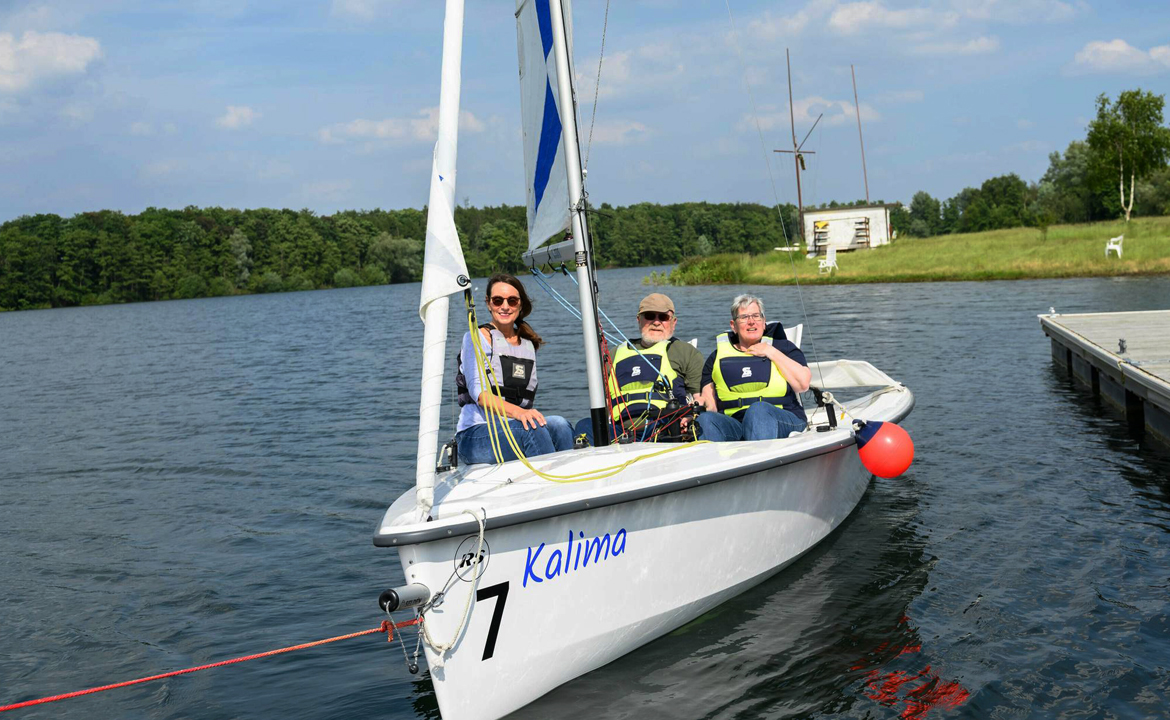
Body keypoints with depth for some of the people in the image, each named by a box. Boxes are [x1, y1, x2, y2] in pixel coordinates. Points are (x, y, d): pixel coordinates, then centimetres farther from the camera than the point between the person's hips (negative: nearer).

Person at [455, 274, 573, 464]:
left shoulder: (528, 344, 19)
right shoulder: (477, 338, 0)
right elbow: (479, 392, -15)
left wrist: (534, 416, 3)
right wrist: (516, 412, -32)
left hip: (514, 431, 5)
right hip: (475, 436, -5)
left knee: (558, 424, -26)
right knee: (529, 428, -35)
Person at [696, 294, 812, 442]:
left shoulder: (782, 346, 18)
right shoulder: (717, 357, 23)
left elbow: (803, 383, 0)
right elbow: (711, 405, 16)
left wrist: (772, 353, 3)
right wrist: (702, 403, -9)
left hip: (783, 421, -2)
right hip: (734, 423, 2)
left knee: (758, 410, -37)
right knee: (706, 419, -30)